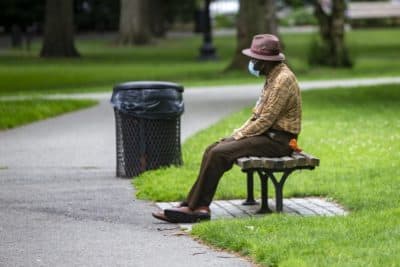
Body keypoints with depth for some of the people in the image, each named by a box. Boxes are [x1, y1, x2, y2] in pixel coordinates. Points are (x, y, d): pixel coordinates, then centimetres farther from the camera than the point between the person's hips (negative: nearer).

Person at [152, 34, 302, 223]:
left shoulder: (283, 79, -17)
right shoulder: (272, 77, 16)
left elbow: (266, 120, -20)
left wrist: (239, 135, -12)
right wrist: (239, 132, 7)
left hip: (277, 139, -10)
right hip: (267, 134, 10)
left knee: (219, 154, -20)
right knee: (213, 150, -3)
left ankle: (194, 207, -13)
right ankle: (199, 206, -11)